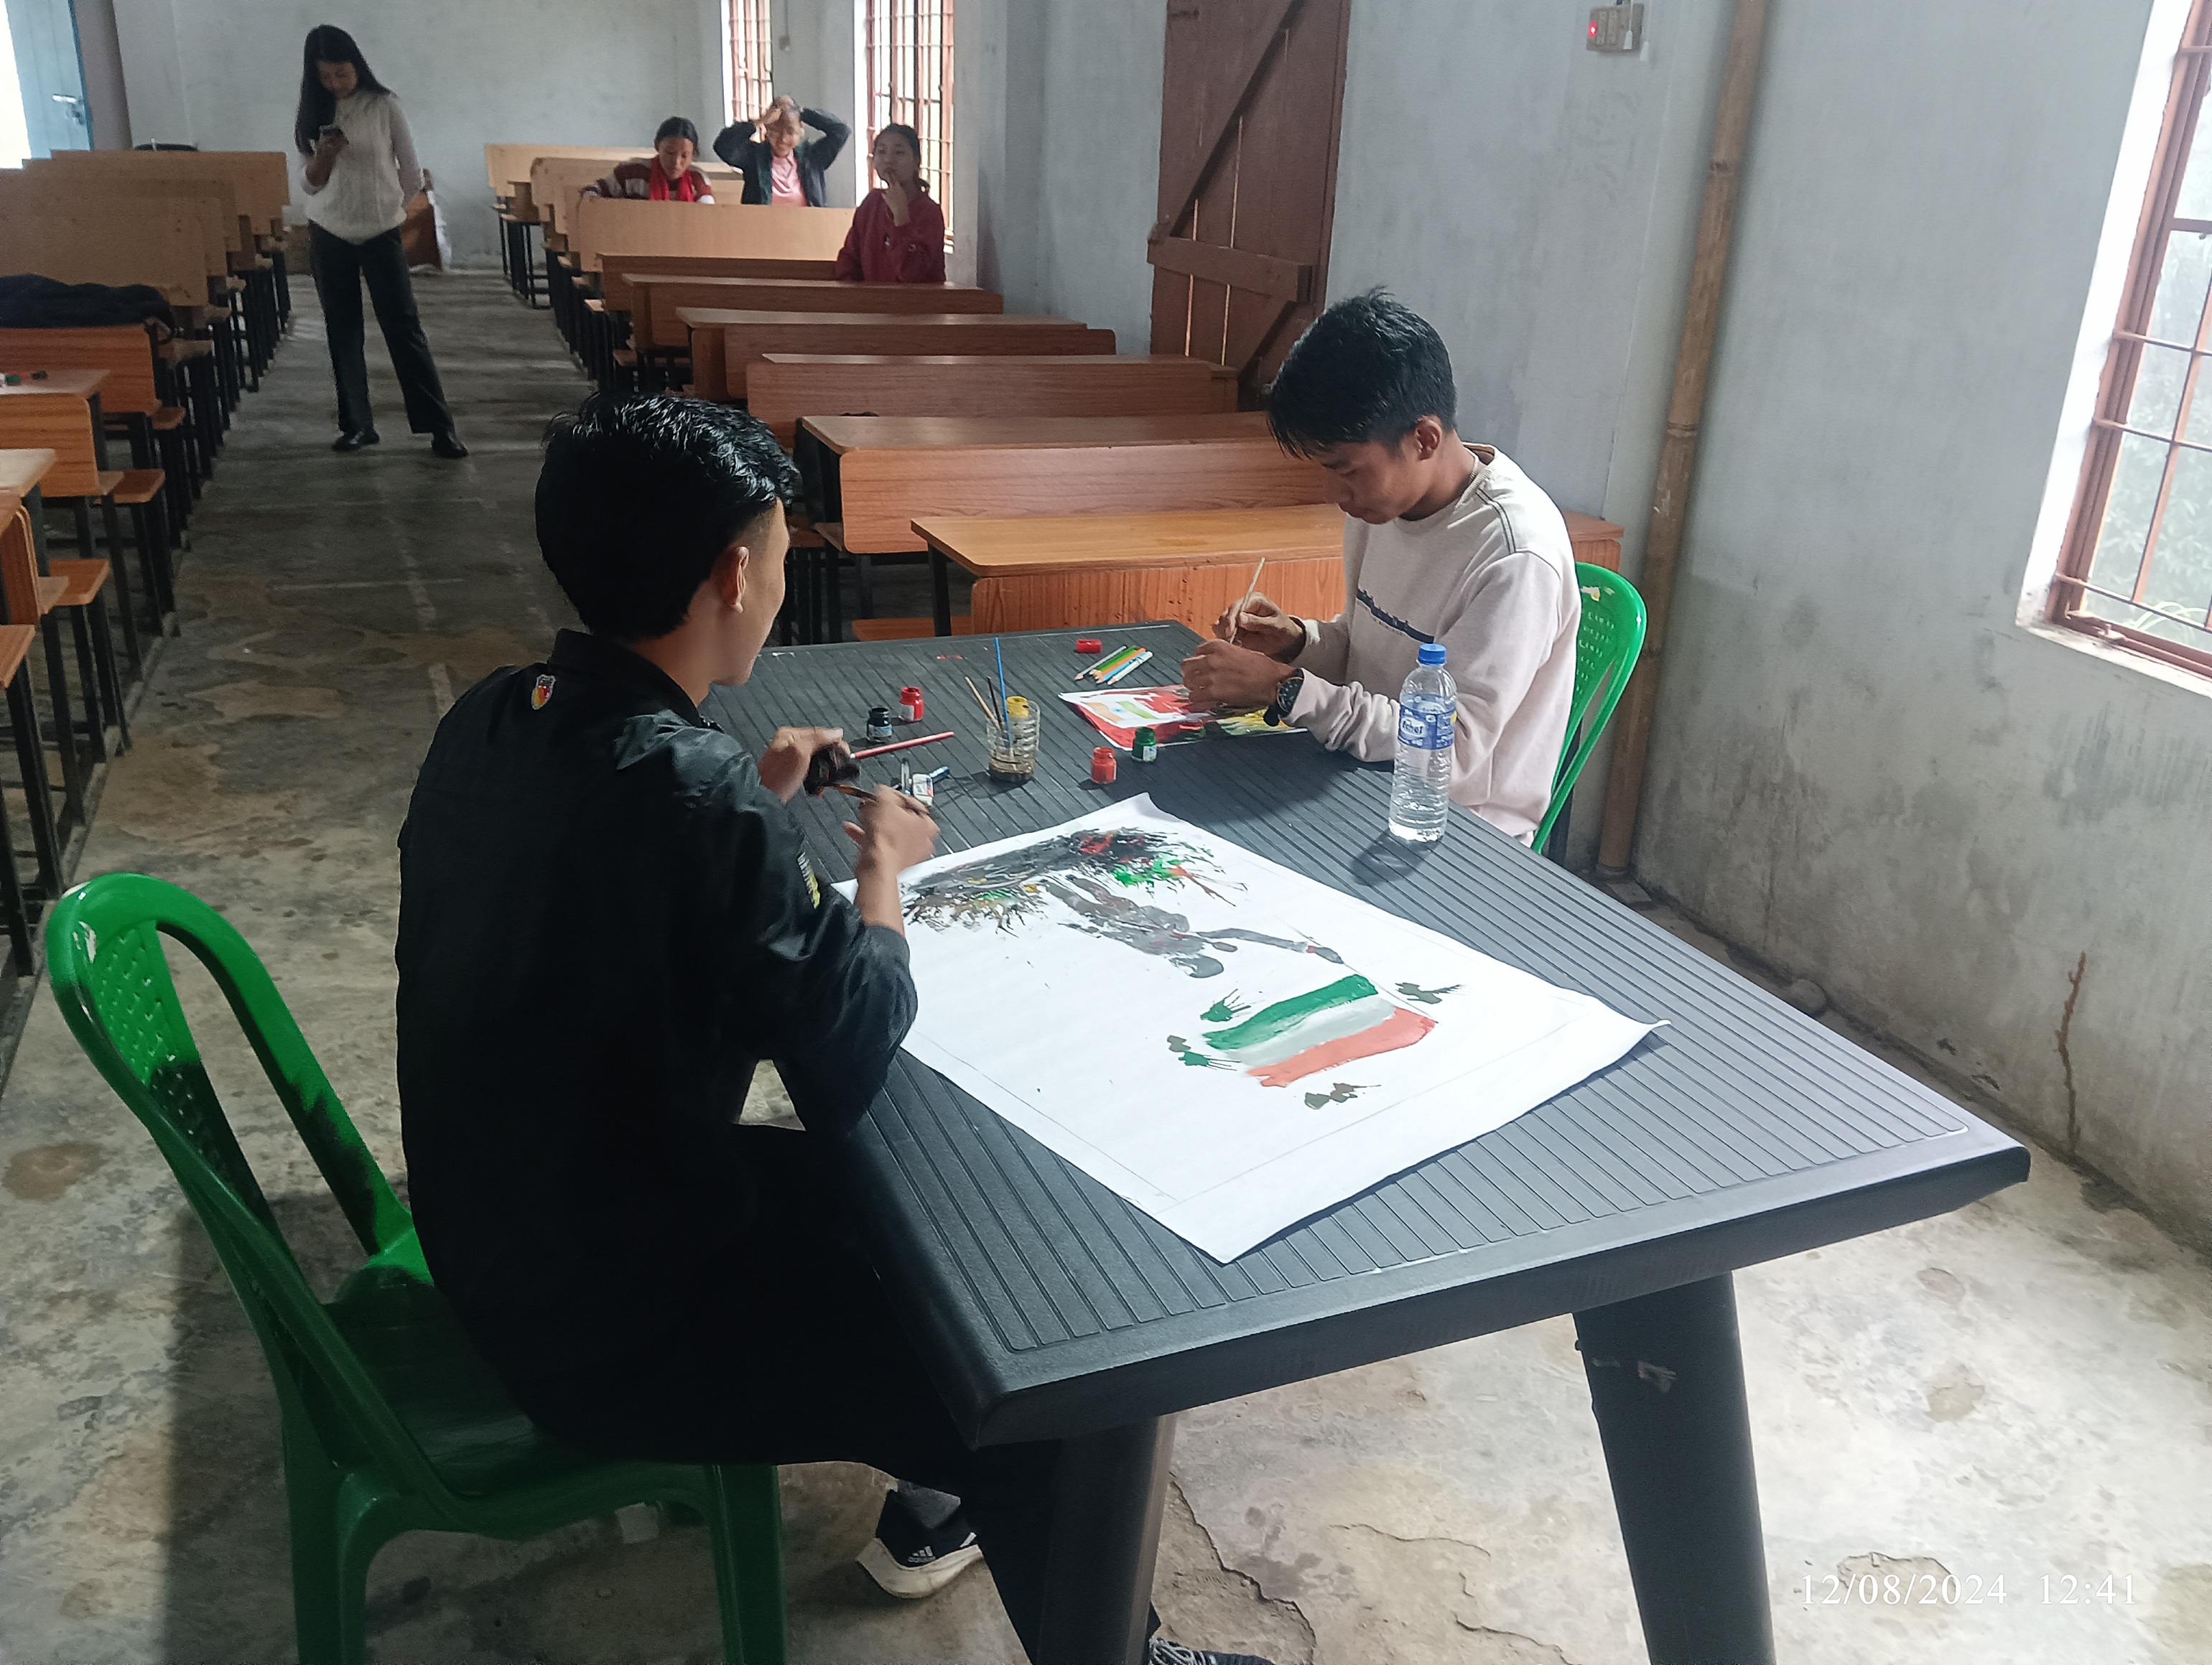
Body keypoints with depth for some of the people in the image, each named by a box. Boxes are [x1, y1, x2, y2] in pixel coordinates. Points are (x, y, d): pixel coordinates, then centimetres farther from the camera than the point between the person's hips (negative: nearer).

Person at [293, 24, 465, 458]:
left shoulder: (384, 106, -5)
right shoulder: (313, 114, 3)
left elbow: (412, 173, 1)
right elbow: (310, 183, 2)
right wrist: (324, 155, -17)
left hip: (381, 235, -3)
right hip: (329, 237, 3)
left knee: (404, 329, -6)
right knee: (342, 332, 6)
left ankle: (439, 427, -5)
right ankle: (357, 424, 14)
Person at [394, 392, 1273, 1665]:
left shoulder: (493, 719, -5)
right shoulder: (696, 795, -32)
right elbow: (853, 1067, -22)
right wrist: (883, 870, -8)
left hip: (497, 1241, 9)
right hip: (613, 1329, -8)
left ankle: (935, 1500, 40)